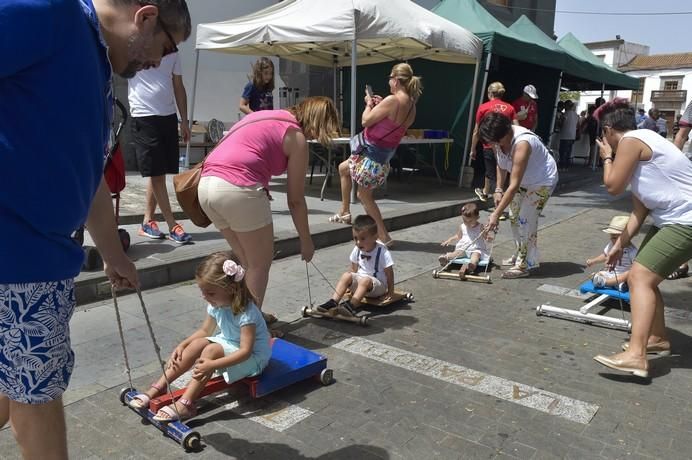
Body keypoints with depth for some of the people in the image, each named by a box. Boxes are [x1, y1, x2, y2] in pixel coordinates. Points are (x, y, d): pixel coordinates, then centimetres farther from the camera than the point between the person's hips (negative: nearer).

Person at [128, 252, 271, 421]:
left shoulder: (246, 312, -30)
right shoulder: (215, 305, -5)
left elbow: (245, 351, -32)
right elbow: (204, 331, 9)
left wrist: (212, 365, -39)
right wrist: (182, 345, -7)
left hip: (252, 357, -8)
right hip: (228, 345, 8)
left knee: (211, 350, -29)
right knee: (197, 344, -14)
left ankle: (185, 404, -28)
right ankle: (157, 388, -9)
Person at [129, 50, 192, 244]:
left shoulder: (172, 52, 13)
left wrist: (184, 120, 13)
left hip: (169, 116, 5)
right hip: (143, 118, -5)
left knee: (158, 172, 8)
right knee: (156, 173, -2)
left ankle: (148, 221, 19)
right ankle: (172, 225, 3)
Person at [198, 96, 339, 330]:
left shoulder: (266, 117, 25)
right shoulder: (297, 137, 2)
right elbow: (296, 200, 4)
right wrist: (306, 241, 14)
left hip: (207, 183, 8)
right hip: (237, 189, -8)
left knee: (249, 262, 22)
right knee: (261, 262, 10)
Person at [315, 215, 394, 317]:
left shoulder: (382, 252, -16)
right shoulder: (357, 250, 0)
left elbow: (389, 273, -11)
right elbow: (354, 269, 11)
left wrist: (390, 292, -8)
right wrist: (351, 285, 4)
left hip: (378, 286, -5)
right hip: (360, 281, 5)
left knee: (365, 281, -36)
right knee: (346, 275, -21)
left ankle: (351, 306, -51)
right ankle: (333, 302, -30)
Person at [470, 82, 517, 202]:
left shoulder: (483, 107, 0)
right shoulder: (510, 108, 6)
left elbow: (476, 131, 2)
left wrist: (473, 149, 11)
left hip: (489, 146, -3)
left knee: (491, 172, 8)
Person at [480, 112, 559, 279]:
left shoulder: (521, 143, -39)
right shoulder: (498, 139, -15)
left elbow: (514, 185, -41)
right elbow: (501, 165, 4)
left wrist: (496, 214, -42)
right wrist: (498, 189, -11)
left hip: (542, 181, -8)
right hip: (524, 180, 8)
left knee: (526, 220, -12)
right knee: (514, 217, 11)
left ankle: (523, 265, -4)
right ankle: (520, 255, 27)